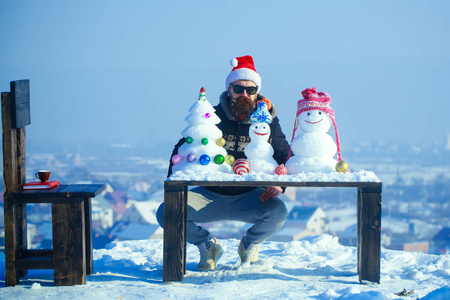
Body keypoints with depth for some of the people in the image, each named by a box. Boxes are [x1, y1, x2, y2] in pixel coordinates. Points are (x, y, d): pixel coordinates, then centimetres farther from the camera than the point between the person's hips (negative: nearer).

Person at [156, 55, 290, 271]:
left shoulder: (268, 122, 0)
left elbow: (286, 157, 8)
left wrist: (279, 184, -13)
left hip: (249, 198, 0)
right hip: (210, 195, 0)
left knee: (278, 212, -31)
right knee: (165, 213, -22)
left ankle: (250, 246, 5)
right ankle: (207, 246, 9)